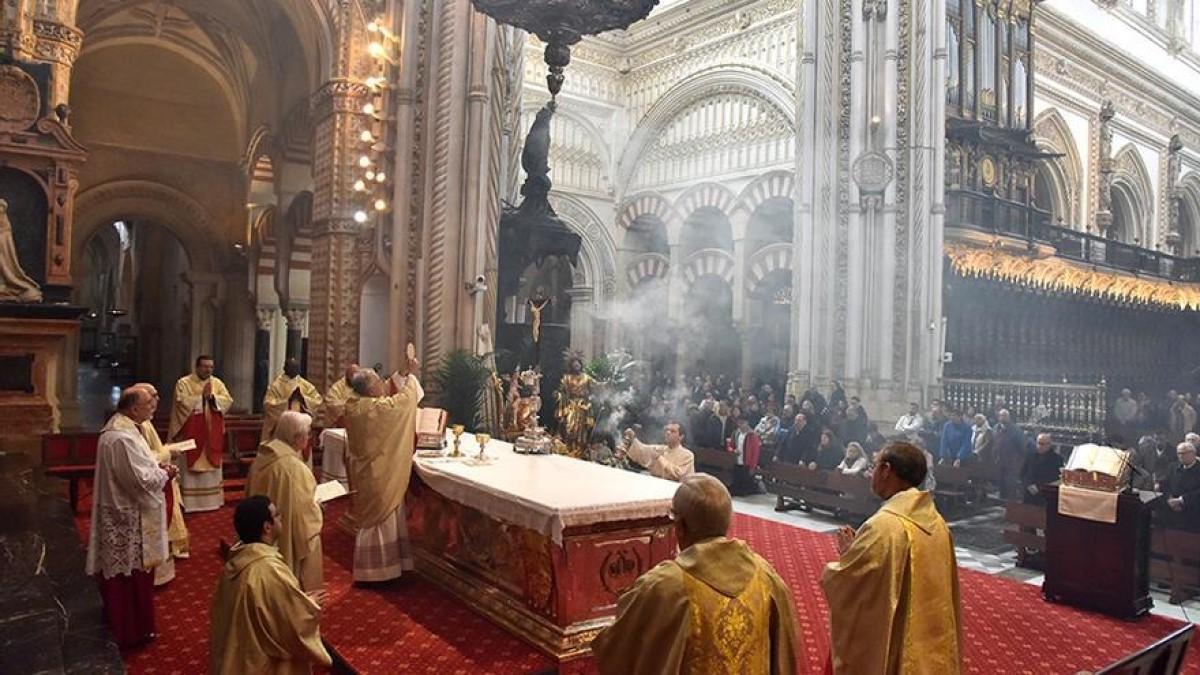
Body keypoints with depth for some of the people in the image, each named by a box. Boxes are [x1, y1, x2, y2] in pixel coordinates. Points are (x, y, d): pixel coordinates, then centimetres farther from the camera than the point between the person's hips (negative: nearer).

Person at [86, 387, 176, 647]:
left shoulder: (116, 428, 6)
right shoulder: (124, 438, -27)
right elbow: (141, 480, -27)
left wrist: (156, 468, 5)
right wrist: (164, 474, -10)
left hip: (117, 511, 10)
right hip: (129, 517, -10)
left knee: (120, 572, 21)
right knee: (133, 574, 5)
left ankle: (118, 622, 36)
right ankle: (131, 630, 19)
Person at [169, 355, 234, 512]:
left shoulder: (217, 383, 7)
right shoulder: (184, 382, -5)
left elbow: (228, 400, -4)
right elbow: (182, 403, -19)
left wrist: (212, 396, -18)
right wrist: (202, 396, -18)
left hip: (212, 435, 4)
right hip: (191, 435, -4)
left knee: (211, 467, 10)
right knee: (190, 468, 0)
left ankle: (211, 500, 19)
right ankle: (189, 502, 7)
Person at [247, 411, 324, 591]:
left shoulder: (262, 457, -4)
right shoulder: (294, 468, -28)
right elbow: (305, 514, -25)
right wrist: (317, 506, -3)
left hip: (263, 536, 8)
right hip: (288, 539, -8)